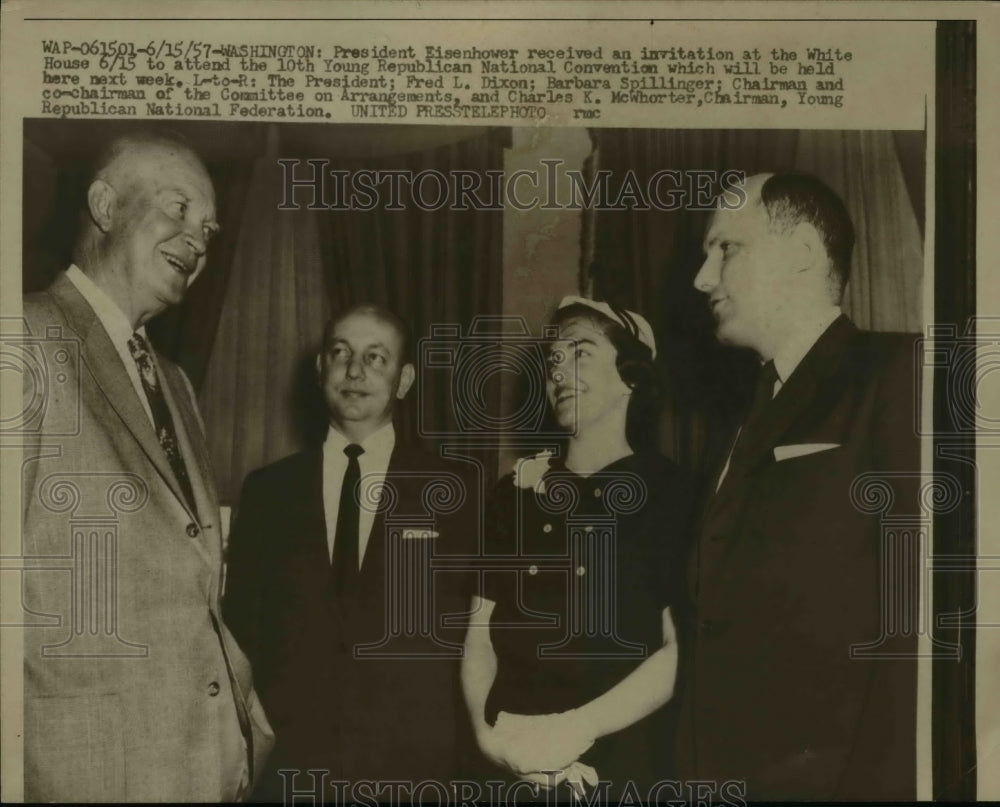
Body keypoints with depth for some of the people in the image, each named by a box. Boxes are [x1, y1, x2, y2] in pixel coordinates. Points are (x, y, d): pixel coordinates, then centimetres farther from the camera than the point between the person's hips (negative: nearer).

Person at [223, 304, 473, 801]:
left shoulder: (448, 492, 1)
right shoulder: (267, 489, 6)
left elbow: (466, 632, 2)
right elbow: (242, 623, 8)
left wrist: (448, 746, -6)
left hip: (412, 763, -1)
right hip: (288, 759, 2)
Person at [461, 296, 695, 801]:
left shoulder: (669, 493, -4)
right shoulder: (516, 492, 7)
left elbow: (682, 648, -10)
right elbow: (480, 635, 6)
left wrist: (579, 728, -18)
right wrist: (486, 730, -9)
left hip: (621, 770, -3)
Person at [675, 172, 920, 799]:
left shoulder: (898, 375, -9)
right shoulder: (751, 422, 16)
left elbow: (916, 606, -18)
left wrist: (881, 782, -22)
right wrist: (696, 776, 7)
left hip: (833, 777, -7)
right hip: (725, 777, 7)